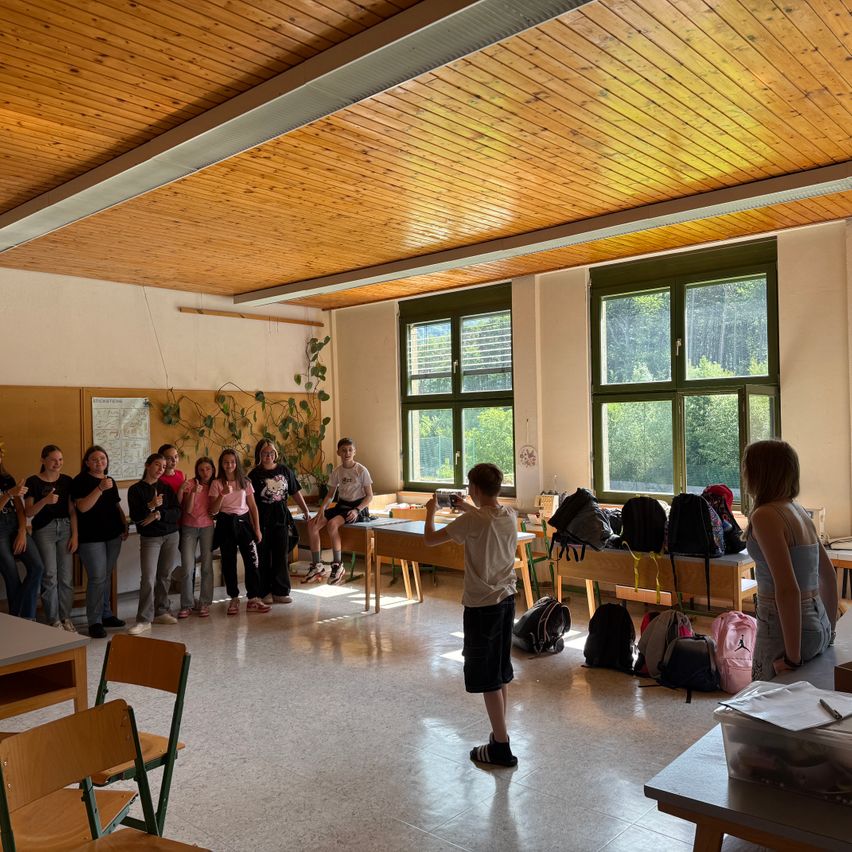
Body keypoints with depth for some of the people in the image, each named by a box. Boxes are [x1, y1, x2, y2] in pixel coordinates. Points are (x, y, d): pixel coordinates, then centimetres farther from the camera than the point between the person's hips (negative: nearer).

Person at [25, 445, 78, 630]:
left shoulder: (67, 480, 6)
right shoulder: (33, 481, -3)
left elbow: (72, 510, 6)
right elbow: (28, 512, -5)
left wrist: (75, 535, -1)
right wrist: (45, 500, -22)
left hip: (65, 528, 3)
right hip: (43, 530, -3)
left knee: (67, 577, 2)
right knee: (50, 576, -4)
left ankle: (66, 618, 14)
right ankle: (53, 620, 8)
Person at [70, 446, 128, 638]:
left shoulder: (110, 481, 13)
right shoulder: (80, 481, -6)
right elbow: (82, 507, -19)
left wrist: (125, 525, 11)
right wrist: (100, 488, -27)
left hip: (113, 535, 6)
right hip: (91, 537, -6)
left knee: (107, 577, 13)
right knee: (97, 578, -8)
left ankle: (106, 614, 23)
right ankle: (94, 622, 0)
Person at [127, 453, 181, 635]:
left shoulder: (166, 488, 10)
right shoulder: (136, 489, 0)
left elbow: (177, 512, 1)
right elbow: (135, 516, -8)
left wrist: (159, 514, -14)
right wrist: (150, 506, -23)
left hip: (171, 536, 4)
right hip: (150, 538, -4)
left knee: (164, 576, 7)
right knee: (148, 578, -11)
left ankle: (161, 612, 18)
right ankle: (144, 620, -7)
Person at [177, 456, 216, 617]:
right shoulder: (191, 484, -7)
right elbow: (188, 509, -13)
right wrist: (193, 492, -25)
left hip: (207, 527, 2)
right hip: (189, 527, -2)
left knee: (207, 567, 1)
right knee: (188, 569, -4)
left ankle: (204, 603, 10)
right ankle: (186, 605, 7)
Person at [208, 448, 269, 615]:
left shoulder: (245, 482, 5)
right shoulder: (216, 484, 0)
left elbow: (252, 506, 8)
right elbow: (213, 510, -6)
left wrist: (257, 529, 3)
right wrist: (223, 494, -22)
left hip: (243, 522, 1)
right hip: (226, 524, -1)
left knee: (251, 560, -3)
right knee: (229, 562, 5)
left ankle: (253, 599, 4)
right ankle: (234, 599, 18)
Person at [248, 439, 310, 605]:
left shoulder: (284, 470, 6)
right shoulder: (255, 475, -4)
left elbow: (295, 492, 12)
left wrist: (305, 510, 9)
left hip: (281, 517, 3)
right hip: (263, 519, -3)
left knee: (282, 555, 6)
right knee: (264, 556, 4)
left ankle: (280, 591, 14)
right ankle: (265, 592, 15)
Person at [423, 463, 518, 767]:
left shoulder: (472, 520, -21)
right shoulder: (510, 515, 0)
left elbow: (430, 539, -13)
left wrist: (431, 511, 4)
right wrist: (468, 509, 29)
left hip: (482, 605, -7)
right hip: (506, 598, 7)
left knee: (488, 679, 3)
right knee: (501, 673, 19)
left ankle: (501, 748, 10)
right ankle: (500, 733, 32)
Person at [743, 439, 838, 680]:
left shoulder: (765, 516, -17)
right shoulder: (799, 512, 9)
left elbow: (787, 589, -23)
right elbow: (829, 575, 17)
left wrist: (792, 658, -19)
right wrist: (828, 631, 25)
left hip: (786, 628, -8)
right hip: (817, 623, 8)